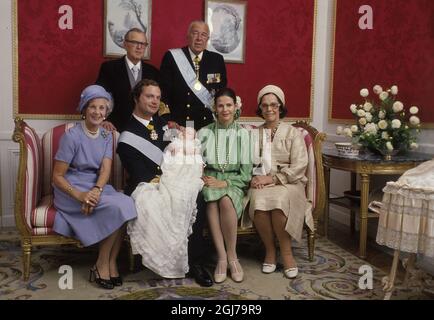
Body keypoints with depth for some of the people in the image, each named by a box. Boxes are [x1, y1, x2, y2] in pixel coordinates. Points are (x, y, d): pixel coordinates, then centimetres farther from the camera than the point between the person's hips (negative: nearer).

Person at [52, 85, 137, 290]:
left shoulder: (107, 136, 6)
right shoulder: (72, 136, -11)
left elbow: (105, 169, -6)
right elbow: (57, 177, -10)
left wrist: (96, 191, -27)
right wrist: (80, 195, -27)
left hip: (97, 187, 5)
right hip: (72, 190, -5)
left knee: (126, 205, -24)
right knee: (118, 207, -28)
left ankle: (110, 262, -10)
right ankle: (102, 264, -11)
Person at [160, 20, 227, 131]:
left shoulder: (217, 59, 7)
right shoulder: (171, 57, 1)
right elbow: (164, 92, -3)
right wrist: (168, 121, -12)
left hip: (208, 125, 2)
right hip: (178, 124, -2)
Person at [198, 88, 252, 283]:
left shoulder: (242, 133, 6)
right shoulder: (204, 133, 9)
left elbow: (246, 172, 2)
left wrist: (225, 183, -12)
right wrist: (202, 179, -14)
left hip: (233, 183, -1)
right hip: (209, 181, 1)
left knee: (226, 200, -34)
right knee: (212, 202, -33)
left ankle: (232, 256, -21)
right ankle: (222, 258, -28)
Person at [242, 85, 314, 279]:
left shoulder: (293, 133, 10)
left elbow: (299, 167, -2)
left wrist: (272, 178, -12)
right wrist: (254, 178, -12)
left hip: (287, 184, -1)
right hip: (260, 184, 2)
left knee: (279, 200, -35)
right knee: (259, 202, -33)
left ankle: (286, 251, -15)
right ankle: (270, 250, -12)